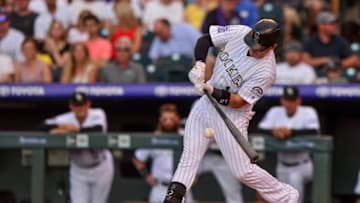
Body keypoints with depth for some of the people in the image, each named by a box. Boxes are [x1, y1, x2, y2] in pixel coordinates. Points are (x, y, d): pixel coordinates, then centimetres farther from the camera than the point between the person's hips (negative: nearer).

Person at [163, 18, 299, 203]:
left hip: (232, 113, -6)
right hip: (206, 104, 6)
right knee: (190, 156, 0)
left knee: (242, 171, -4)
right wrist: (199, 64, -16)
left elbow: (238, 101, -22)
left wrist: (213, 92, -35)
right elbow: (205, 39, 0)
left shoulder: (265, 72, -24)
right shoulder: (239, 33, -10)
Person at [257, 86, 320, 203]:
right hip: (282, 166, 4)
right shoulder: (275, 112, -1)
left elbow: (314, 131, -26)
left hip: (302, 165, -4)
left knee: (295, 179, -31)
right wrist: (273, 131, -32)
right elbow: (261, 128, -10)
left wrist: (291, 132, -37)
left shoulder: (308, 112, -11)